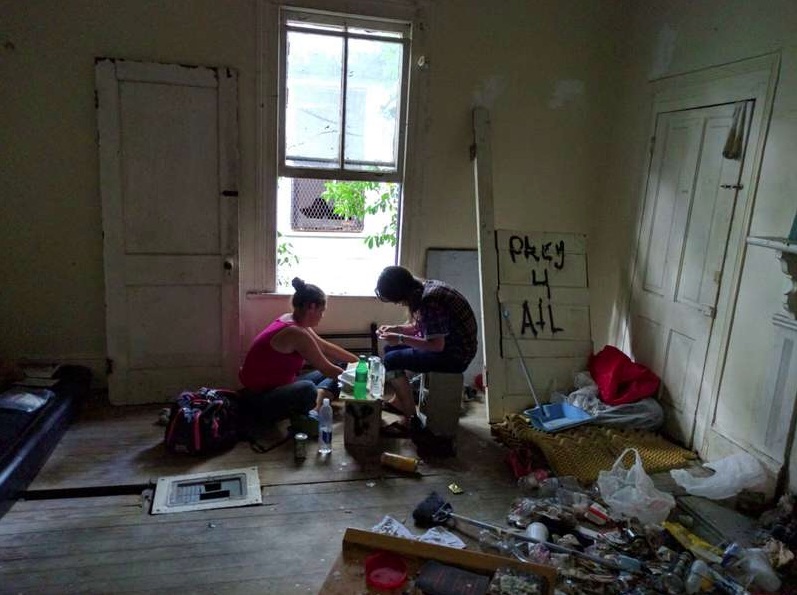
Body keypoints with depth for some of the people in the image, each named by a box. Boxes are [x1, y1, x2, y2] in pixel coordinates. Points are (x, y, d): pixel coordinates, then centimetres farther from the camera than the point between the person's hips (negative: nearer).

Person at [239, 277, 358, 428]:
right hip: (259, 400, -11)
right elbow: (327, 369, -16)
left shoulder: (290, 320, 3)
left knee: (332, 377, 8)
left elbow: (325, 347, 14)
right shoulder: (296, 332, -24)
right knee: (307, 389, -41)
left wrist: (357, 361, 17)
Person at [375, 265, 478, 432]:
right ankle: (400, 401, 23)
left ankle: (411, 418, -2)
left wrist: (400, 339, -20)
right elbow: (419, 326, 14)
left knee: (391, 360, -12)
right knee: (391, 349, 12)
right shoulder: (424, 288, 2)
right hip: (447, 342, 10)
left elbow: (437, 345, -26)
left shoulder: (430, 301, -27)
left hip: (456, 355, -10)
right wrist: (395, 329, 1)